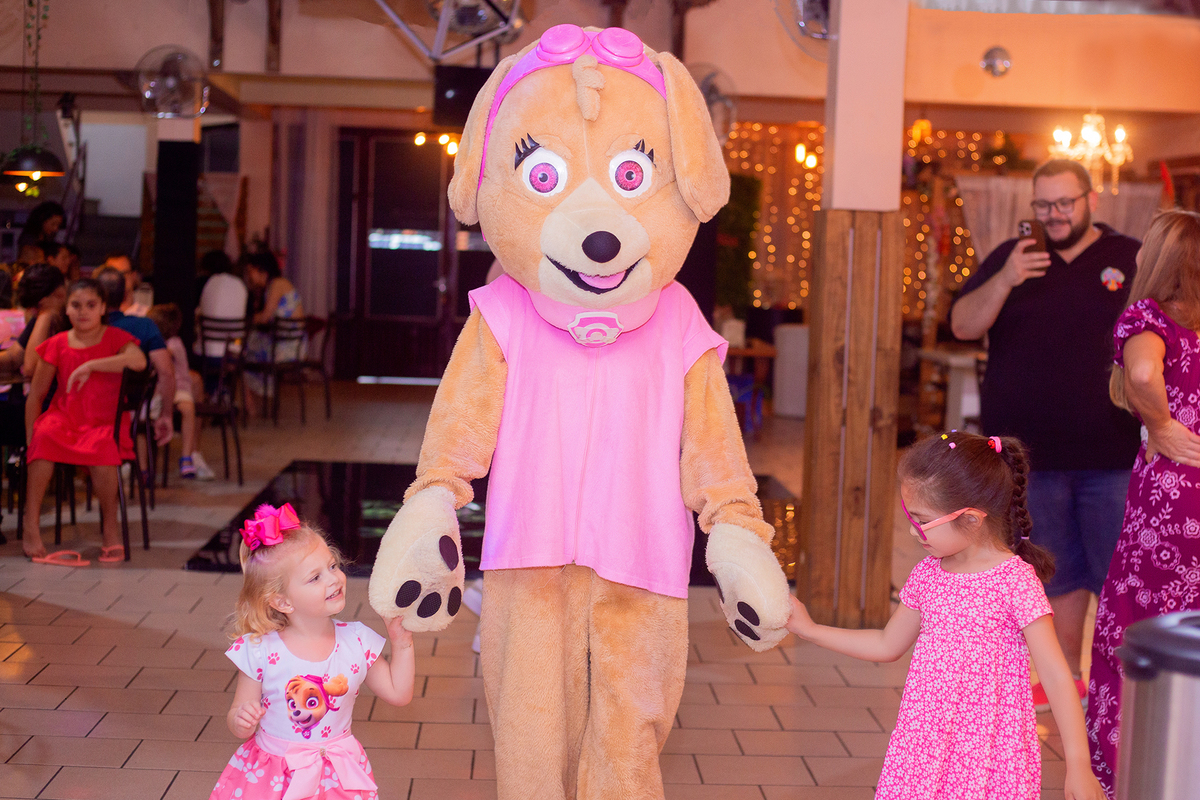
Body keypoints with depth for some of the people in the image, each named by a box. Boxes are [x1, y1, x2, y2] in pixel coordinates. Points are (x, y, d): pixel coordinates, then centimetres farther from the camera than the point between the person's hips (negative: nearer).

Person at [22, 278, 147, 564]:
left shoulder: (115, 338, 1)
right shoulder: (57, 345, 6)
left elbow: (138, 360, -24)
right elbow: (35, 395, 7)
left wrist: (91, 365, -26)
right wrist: (30, 438, -4)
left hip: (104, 422, -2)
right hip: (64, 417, 2)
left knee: (103, 449, -36)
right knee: (44, 437, -33)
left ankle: (110, 526, -13)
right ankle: (31, 528, -27)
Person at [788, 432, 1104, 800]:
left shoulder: (1016, 580, -12)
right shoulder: (928, 574, 6)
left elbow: (1055, 675, -12)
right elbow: (887, 645, 20)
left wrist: (1078, 765, -14)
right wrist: (808, 629, 19)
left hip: (990, 753, -5)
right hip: (927, 743, 5)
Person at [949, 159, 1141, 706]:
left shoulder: (1131, 260, 2)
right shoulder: (1011, 257, 8)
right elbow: (963, 325, -1)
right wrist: (1005, 280, -18)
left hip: (1112, 456, -2)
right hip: (1033, 453, 2)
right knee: (1058, 573, 13)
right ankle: (1066, 676, 26)